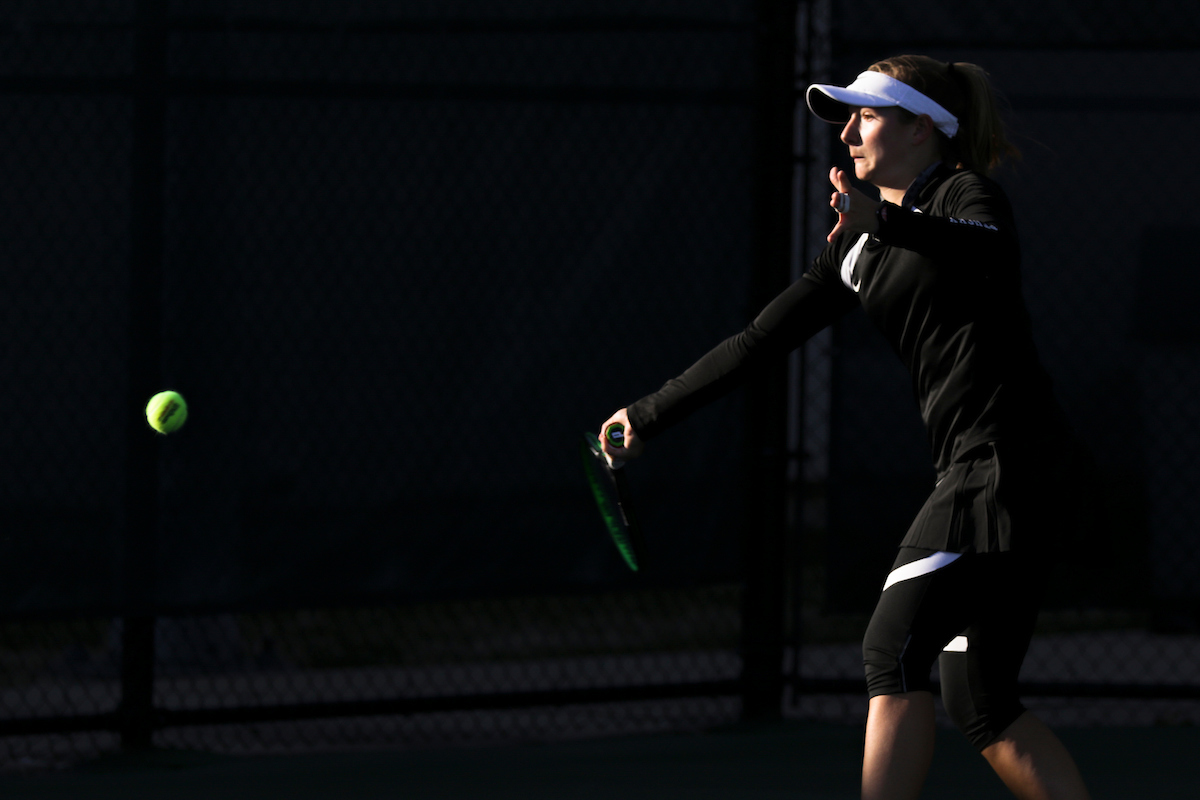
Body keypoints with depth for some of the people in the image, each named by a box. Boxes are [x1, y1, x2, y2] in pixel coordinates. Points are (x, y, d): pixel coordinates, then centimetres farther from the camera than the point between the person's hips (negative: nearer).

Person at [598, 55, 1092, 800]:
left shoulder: (966, 194, -5)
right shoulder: (859, 247, 18)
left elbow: (996, 252, -29)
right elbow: (763, 339, 21)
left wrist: (888, 222, -43)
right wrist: (654, 412, 20)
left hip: (1009, 462, -9)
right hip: (974, 467, 9)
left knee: (895, 653, -12)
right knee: (981, 701, 6)